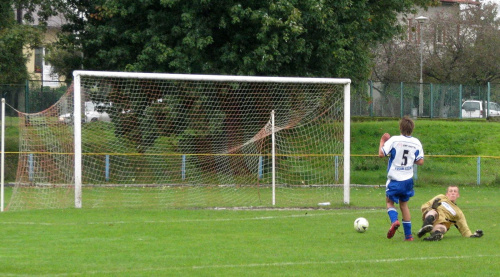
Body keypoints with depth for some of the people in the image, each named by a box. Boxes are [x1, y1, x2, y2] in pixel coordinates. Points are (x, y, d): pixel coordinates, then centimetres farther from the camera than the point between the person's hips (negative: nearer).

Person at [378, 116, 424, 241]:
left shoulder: (394, 140, -12)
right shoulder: (416, 142, 0)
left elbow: (381, 154, -14)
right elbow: (420, 161, 2)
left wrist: (382, 142, 3)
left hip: (394, 178, -4)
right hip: (408, 179, 4)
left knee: (389, 201, 14)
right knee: (404, 204, 16)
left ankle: (394, 220, -17)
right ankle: (408, 235, 13)